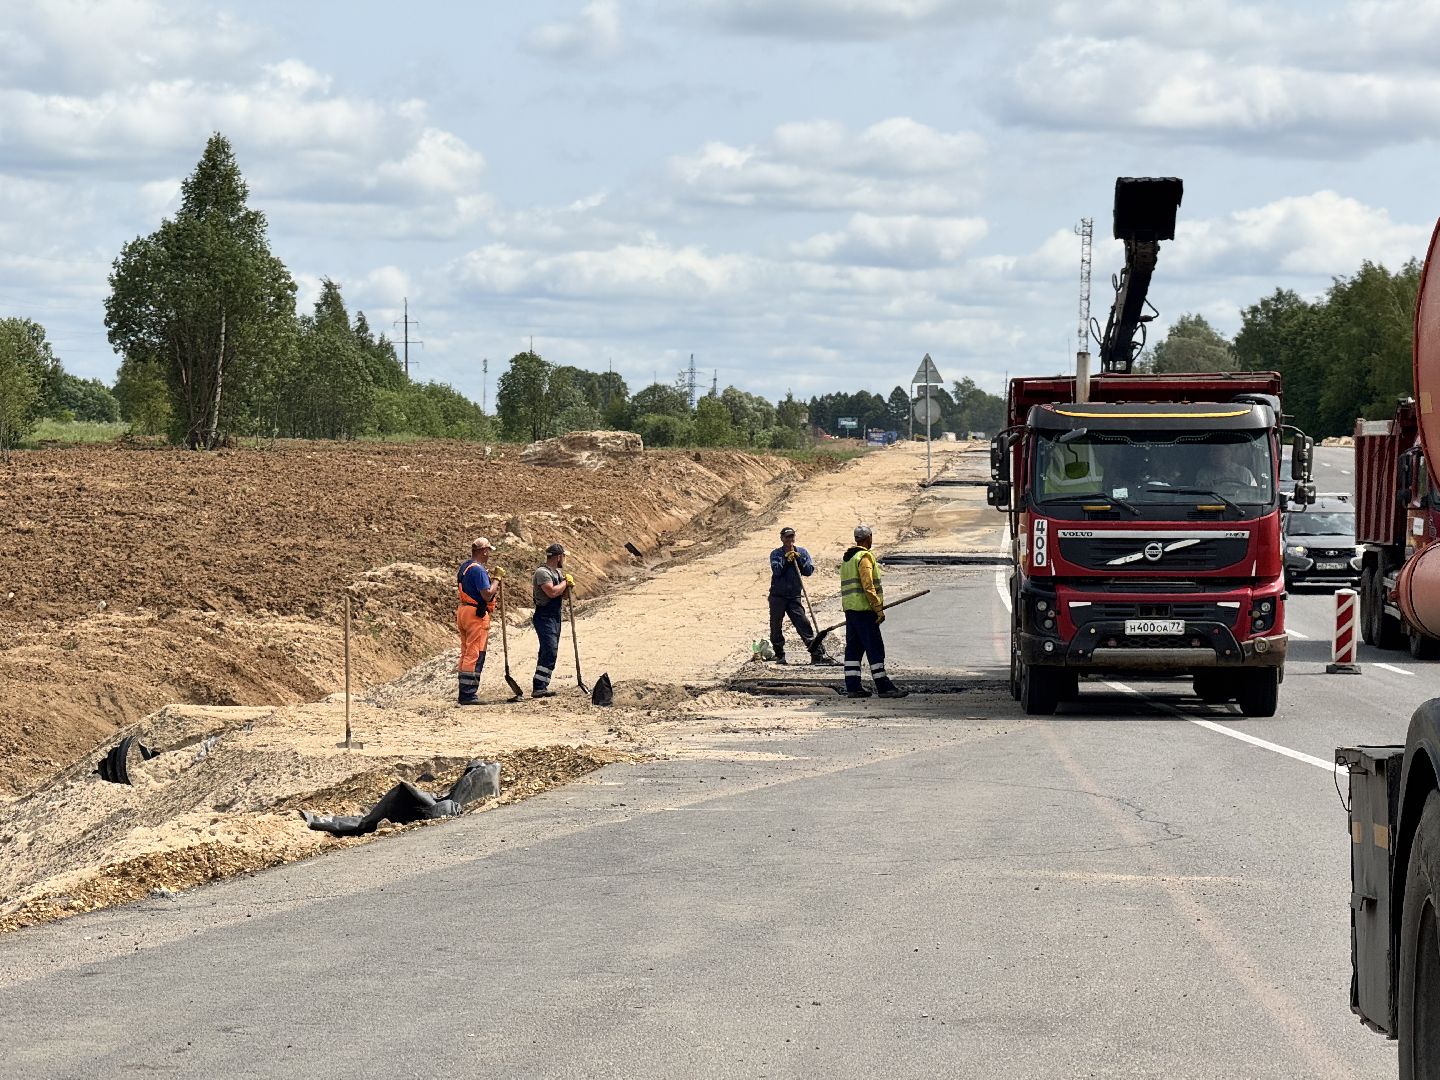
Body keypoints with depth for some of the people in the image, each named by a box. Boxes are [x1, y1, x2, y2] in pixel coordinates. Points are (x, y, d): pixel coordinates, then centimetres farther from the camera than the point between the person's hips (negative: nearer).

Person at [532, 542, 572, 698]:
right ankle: (538, 688, -22)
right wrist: (565, 582, -11)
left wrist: (569, 586, 1)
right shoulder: (542, 572, -14)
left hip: (555, 616, 10)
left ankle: (541, 687, 16)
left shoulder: (558, 572, 15)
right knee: (550, 652, -19)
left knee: (548, 653, 11)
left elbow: (562, 594, 22)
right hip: (544, 616, -10)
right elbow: (552, 592, -26)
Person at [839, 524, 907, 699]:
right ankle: (884, 687, -10)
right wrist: (879, 609, -17)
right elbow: (868, 586, -19)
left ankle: (852, 687, 8)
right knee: (875, 648, -8)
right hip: (864, 610, -9)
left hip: (849, 609, 9)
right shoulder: (864, 557, -11)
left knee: (853, 647, 9)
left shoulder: (847, 558, 18)